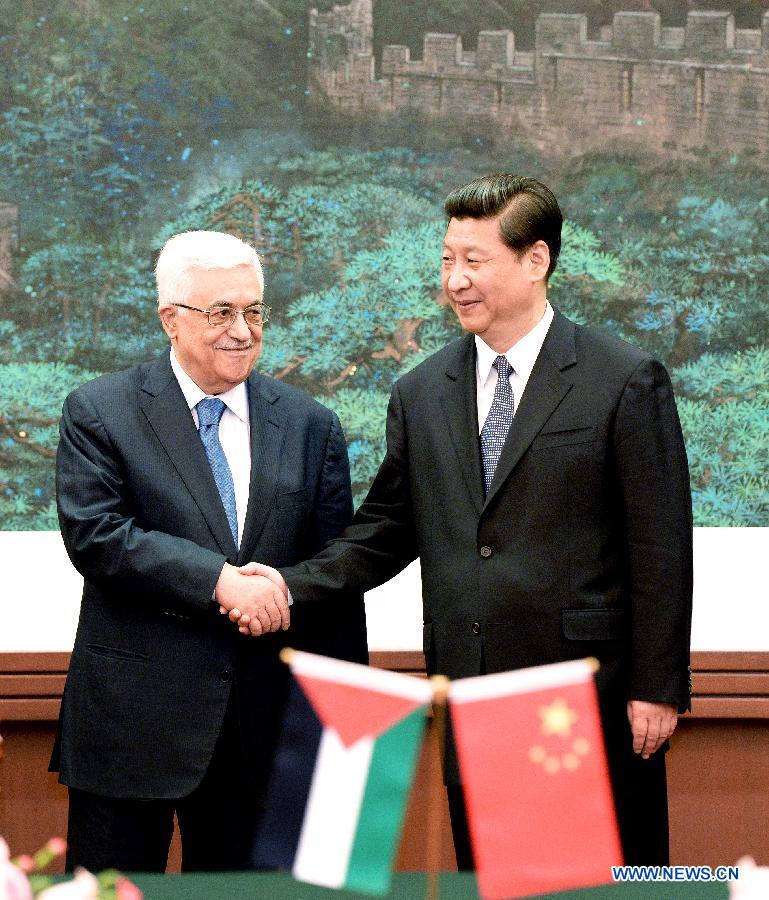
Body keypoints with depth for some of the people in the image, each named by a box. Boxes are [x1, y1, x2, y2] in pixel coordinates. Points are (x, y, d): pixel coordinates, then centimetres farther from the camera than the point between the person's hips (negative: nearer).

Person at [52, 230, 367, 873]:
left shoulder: (310, 426, 9)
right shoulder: (99, 412, 0)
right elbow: (93, 533, -13)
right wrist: (218, 579, -21)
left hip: (265, 721, 3)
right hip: (132, 719, -3)